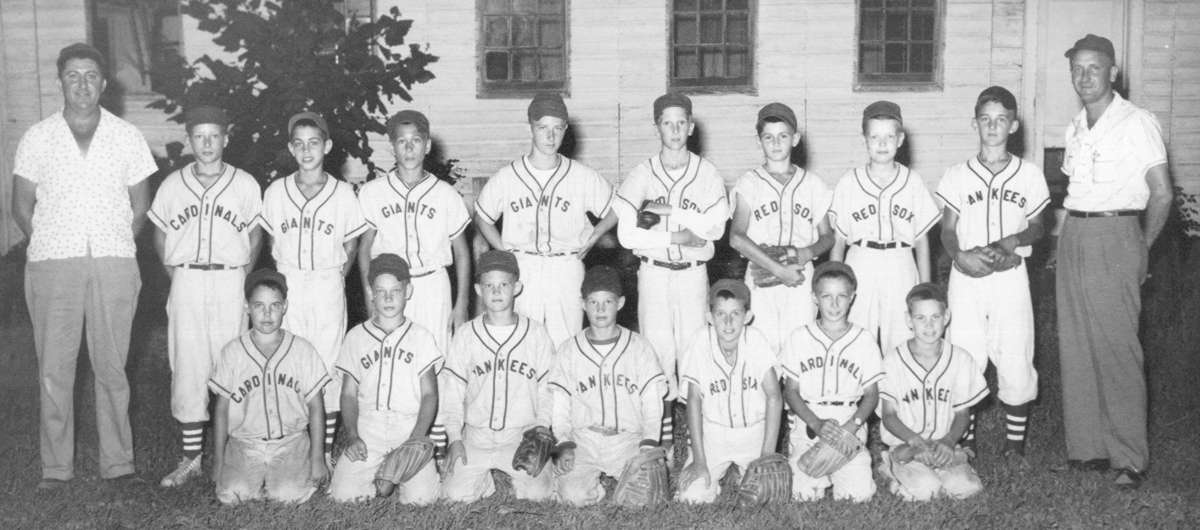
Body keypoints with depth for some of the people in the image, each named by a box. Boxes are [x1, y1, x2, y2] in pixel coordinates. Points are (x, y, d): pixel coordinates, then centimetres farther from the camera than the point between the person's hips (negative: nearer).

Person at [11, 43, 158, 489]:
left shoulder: (127, 137, 6)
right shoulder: (37, 138, 5)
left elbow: (140, 207, 12)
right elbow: (22, 208, 9)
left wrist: (113, 249, 5)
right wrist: (51, 249, 4)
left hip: (114, 264, 0)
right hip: (52, 265, 0)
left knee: (111, 367, 3)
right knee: (53, 368, 1)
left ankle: (118, 462, 11)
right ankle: (56, 466, 10)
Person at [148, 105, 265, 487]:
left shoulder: (245, 185, 3)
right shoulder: (173, 184, 6)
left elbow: (256, 236, 11)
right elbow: (160, 237, 14)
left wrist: (241, 276, 1)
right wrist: (176, 275, 3)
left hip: (230, 283, -1)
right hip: (186, 284, 1)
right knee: (186, 370, 1)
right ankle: (191, 458, 8)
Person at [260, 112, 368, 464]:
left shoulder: (343, 194, 0)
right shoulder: (275, 192, 3)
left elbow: (351, 247, 7)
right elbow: (271, 243, 12)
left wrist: (334, 278, -2)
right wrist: (284, 278, 4)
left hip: (328, 286, -1)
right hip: (287, 285, 1)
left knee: (329, 365, 1)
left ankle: (325, 449, 9)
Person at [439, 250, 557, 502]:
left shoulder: (536, 334, 4)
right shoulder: (465, 335, 5)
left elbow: (548, 390, 6)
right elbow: (451, 392, 5)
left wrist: (541, 429, -8)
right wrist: (455, 439, -4)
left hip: (523, 436, -1)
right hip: (475, 436, 1)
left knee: (538, 493, -20)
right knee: (456, 494, -17)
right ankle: (483, 478, 15)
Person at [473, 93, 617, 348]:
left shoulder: (584, 177, 1)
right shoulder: (506, 178, 2)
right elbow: (482, 218, 15)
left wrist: (588, 241, 4)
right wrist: (505, 253, 5)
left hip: (567, 269, 0)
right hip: (521, 270, 0)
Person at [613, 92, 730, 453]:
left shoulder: (707, 173, 3)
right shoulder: (642, 175, 1)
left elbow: (716, 226, -11)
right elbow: (626, 234, -7)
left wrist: (667, 211, -13)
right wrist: (677, 236, -12)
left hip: (693, 273, 0)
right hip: (653, 272, 0)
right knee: (658, 353, -1)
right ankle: (663, 437, 7)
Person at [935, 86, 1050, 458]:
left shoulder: (1029, 175, 6)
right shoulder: (958, 176, 5)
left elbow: (1037, 228, 10)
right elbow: (947, 230, 5)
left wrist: (1013, 241, -11)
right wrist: (960, 256, -15)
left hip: (1011, 275, 0)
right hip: (966, 275, 0)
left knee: (1015, 358, -1)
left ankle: (1015, 440, 12)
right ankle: (964, 439, 10)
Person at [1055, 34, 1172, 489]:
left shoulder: (1136, 123, -5)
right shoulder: (1075, 128, 16)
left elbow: (1161, 194, -6)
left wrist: (1141, 247, 2)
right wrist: (1070, 237, 9)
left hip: (1114, 235, -7)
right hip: (1073, 237, 7)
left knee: (1117, 349, -7)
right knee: (1075, 346, 6)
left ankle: (1130, 458, -1)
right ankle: (1086, 448, 14)